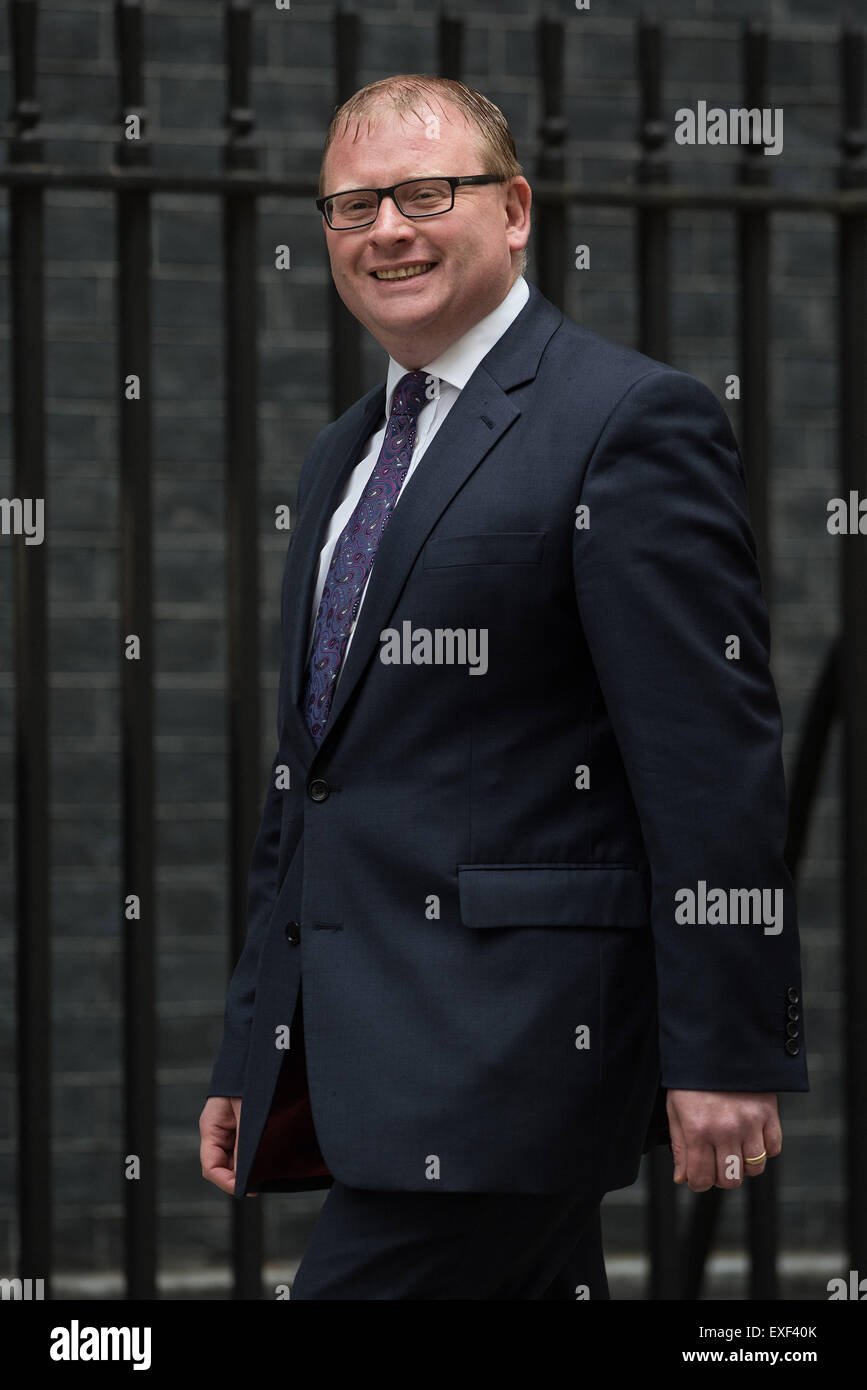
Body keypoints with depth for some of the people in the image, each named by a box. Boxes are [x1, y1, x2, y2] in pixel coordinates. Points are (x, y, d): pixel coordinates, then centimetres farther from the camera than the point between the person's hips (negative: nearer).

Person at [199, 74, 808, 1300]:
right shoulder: (340, 458, 21)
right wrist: (247, 1055, 21)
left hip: (510, 1033, -8)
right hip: (341, 1045, 8)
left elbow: (714, 757, -12)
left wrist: (725, 1051, -17)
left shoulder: (633, 419, -6)